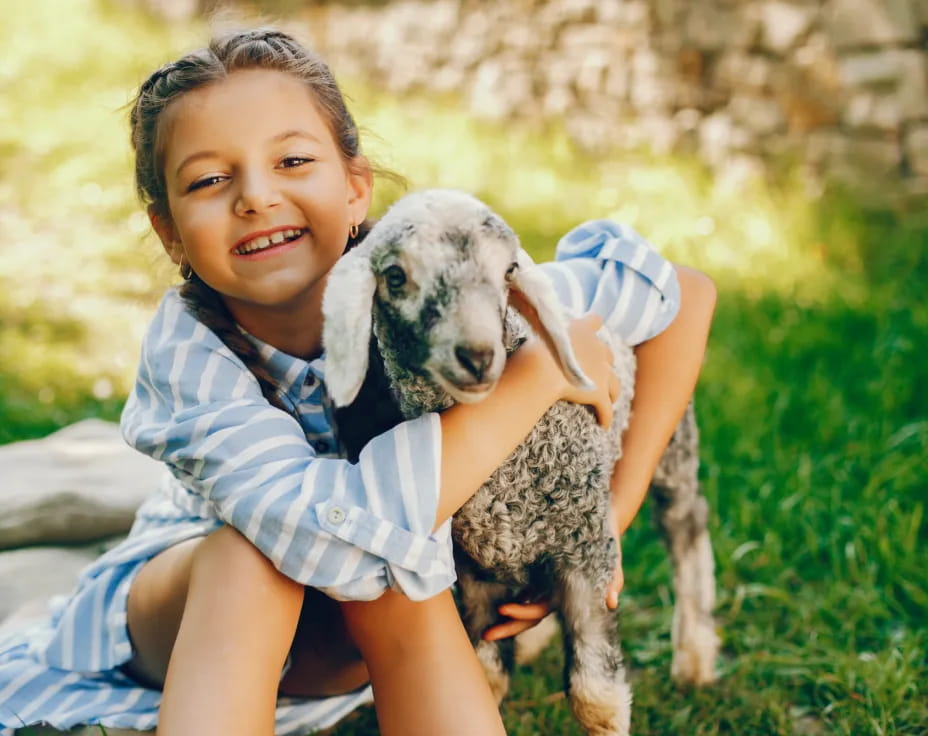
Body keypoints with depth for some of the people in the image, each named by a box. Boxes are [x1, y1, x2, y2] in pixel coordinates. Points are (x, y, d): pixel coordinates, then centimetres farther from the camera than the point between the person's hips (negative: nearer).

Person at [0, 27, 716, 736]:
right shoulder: (187, 354, -32)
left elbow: (687, 291, -17)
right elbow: (334, 529, -49)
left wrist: (615, 512, -19)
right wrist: (538, 370, -40)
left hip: (347, 641, 2)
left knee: (397, 585, -33)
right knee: (253, 552, -35)